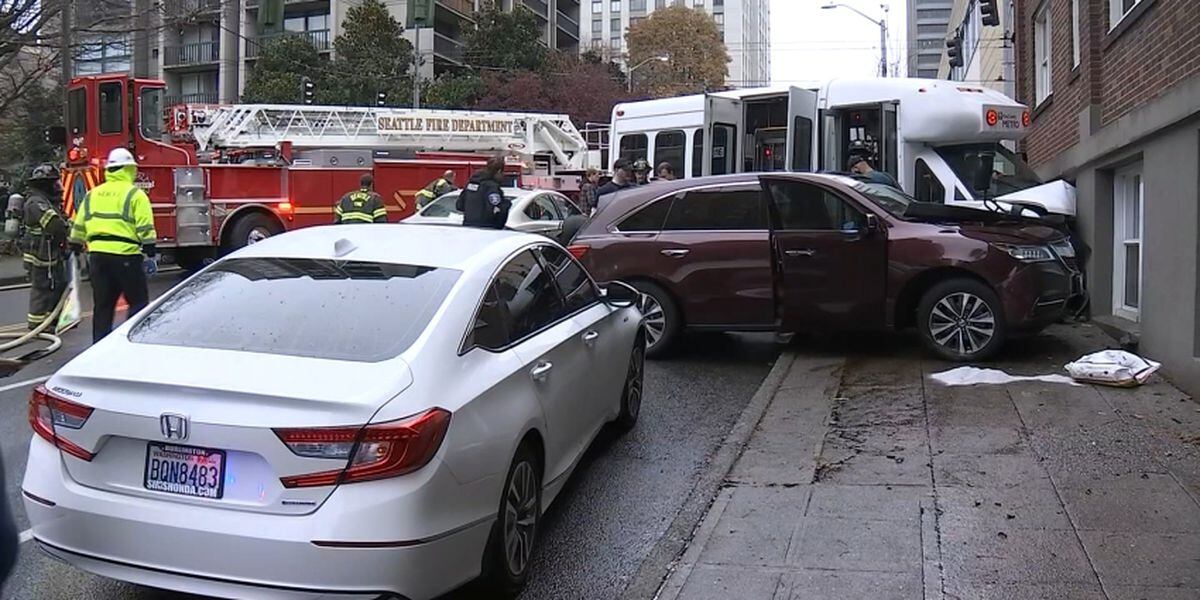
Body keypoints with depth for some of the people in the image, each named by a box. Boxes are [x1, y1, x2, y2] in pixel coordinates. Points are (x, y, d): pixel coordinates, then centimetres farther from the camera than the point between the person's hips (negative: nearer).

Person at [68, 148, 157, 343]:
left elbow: (78, 228, 18)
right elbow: (146, 229, -10)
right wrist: (151, 255, -7)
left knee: (102, 305, 11)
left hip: (97, 255, 6)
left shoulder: (92, 195, 14)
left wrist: (75, 249, 28)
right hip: (125, 255, -6)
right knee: (138, 302, 4)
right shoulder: (135, 195, -4)